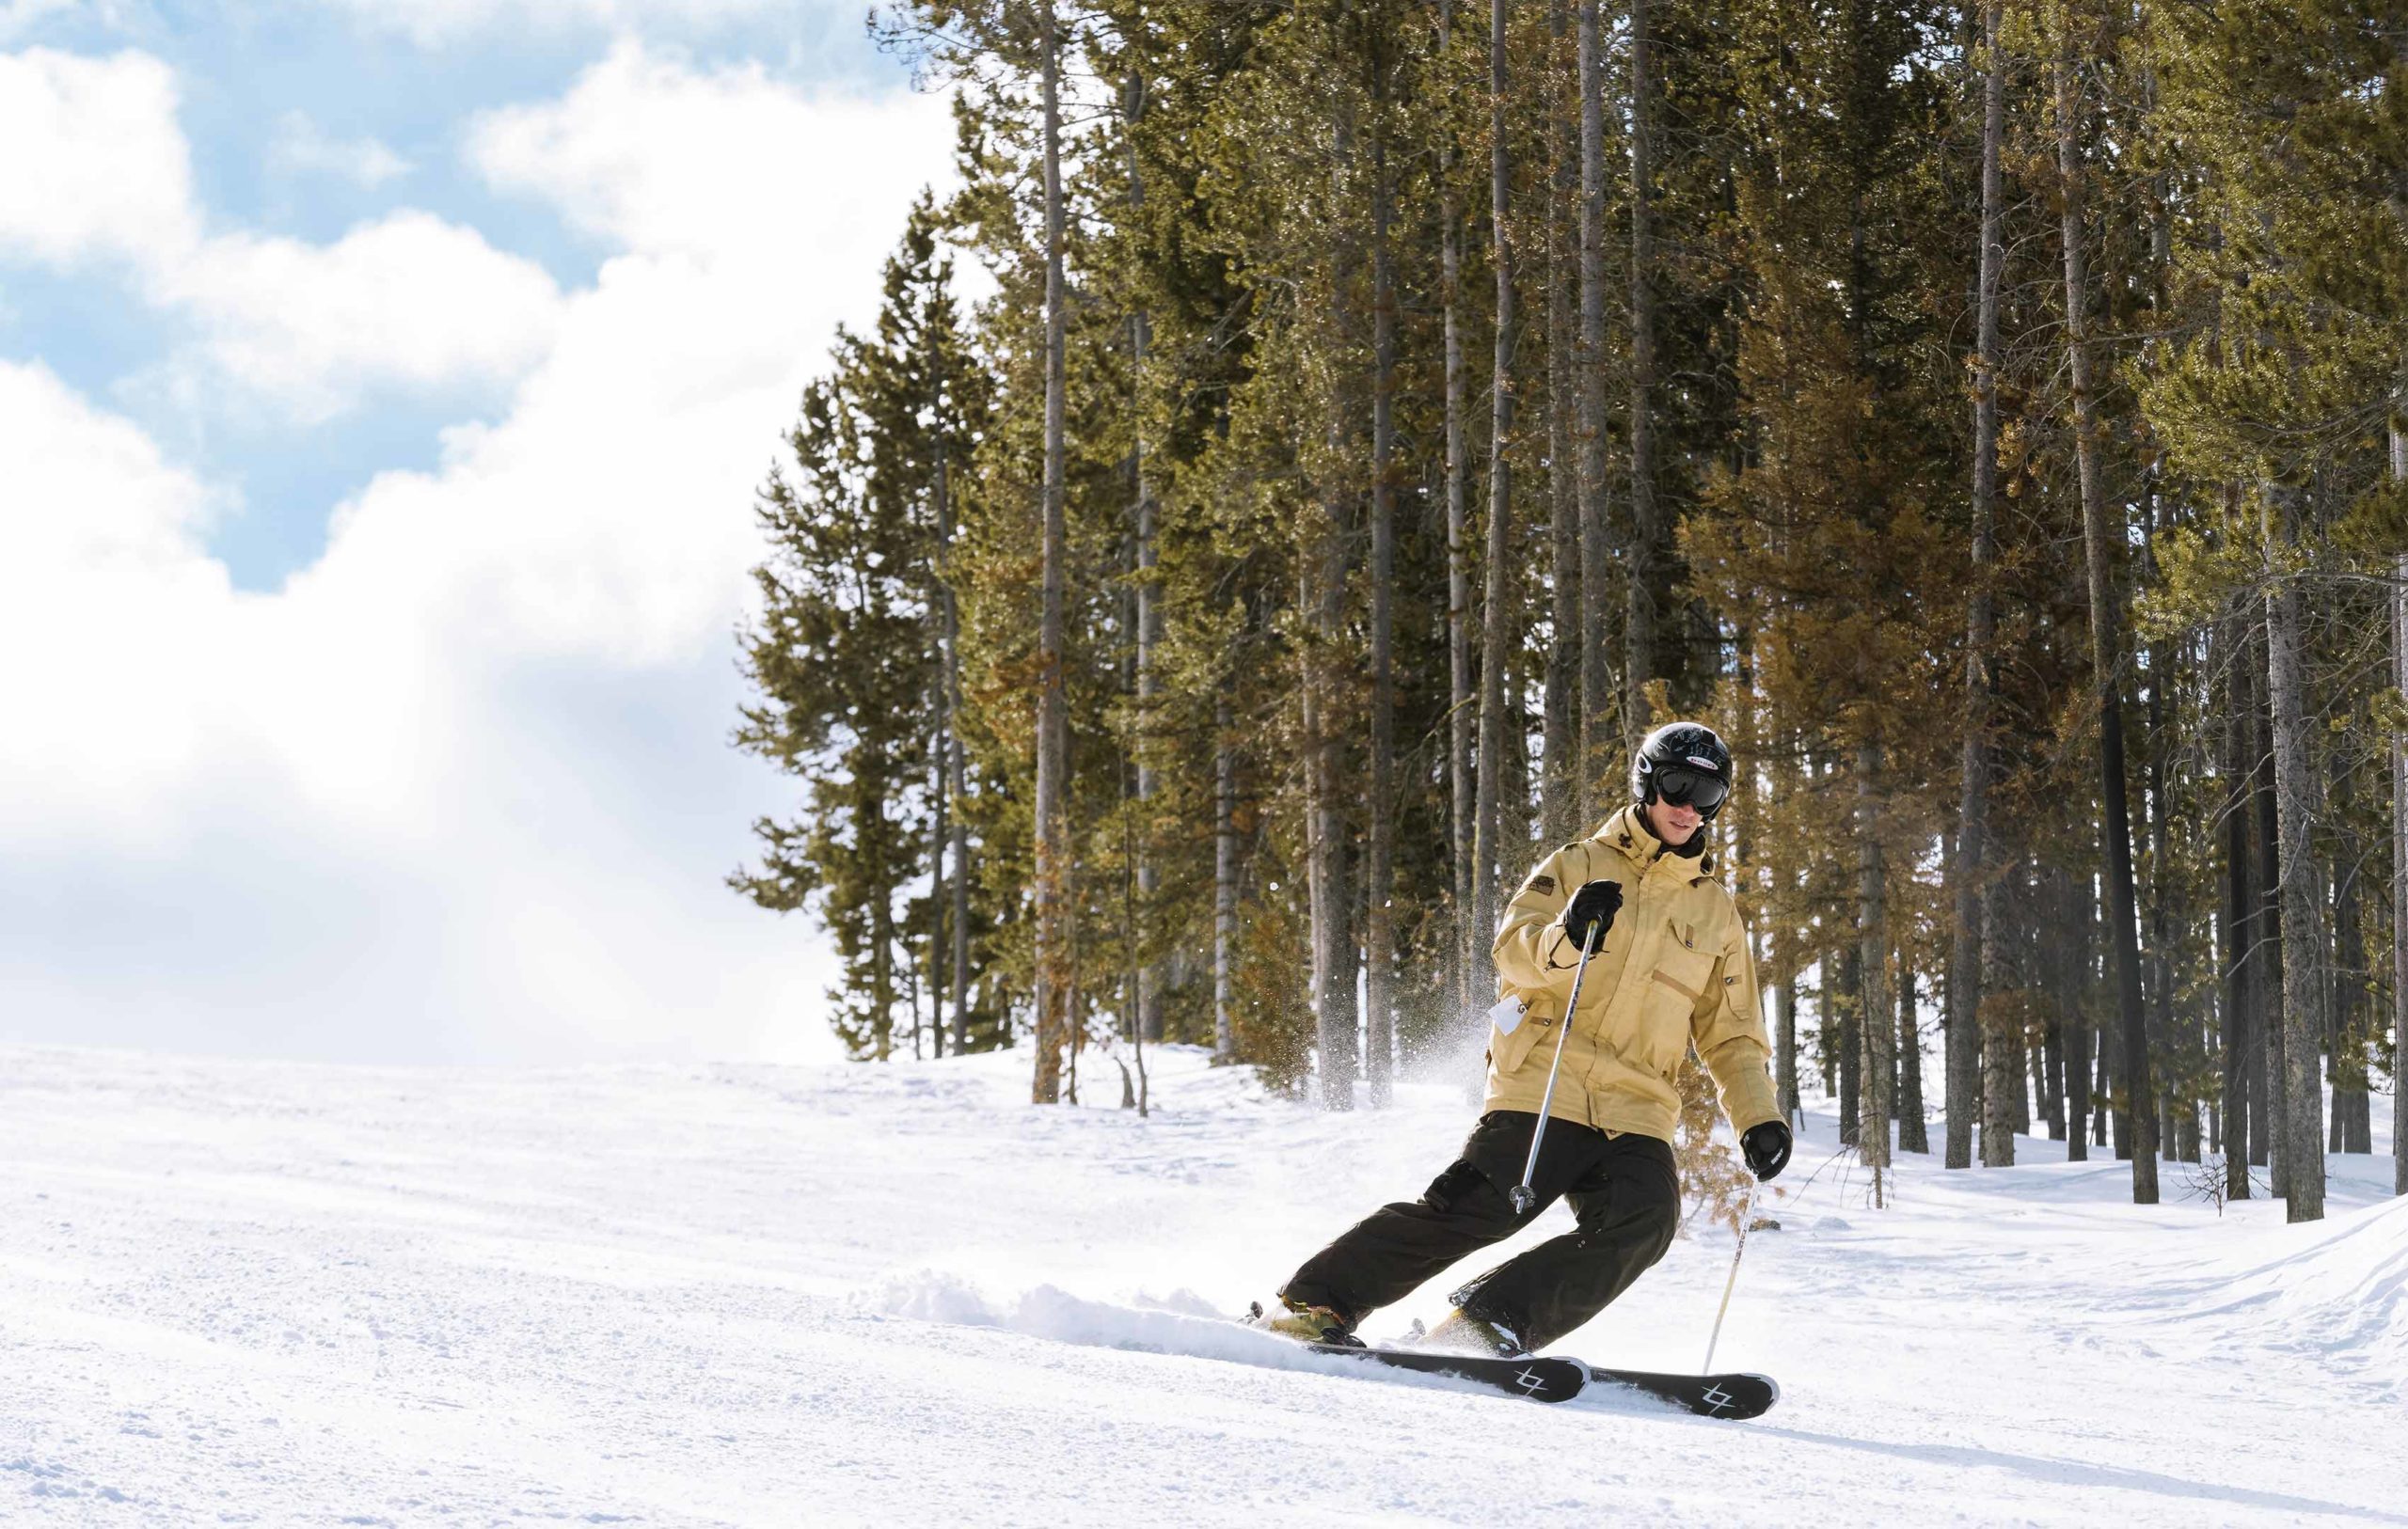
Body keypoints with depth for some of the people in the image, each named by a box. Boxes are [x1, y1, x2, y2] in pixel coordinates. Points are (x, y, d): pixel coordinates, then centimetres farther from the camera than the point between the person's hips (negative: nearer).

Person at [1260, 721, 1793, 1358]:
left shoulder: (1717, 912, 20)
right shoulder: (1580, 867, 9)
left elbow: (1732, 1036, 24)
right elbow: (1513, 954, -5)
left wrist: (1759, 1118, 8)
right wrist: (1565, 940, -27)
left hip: (1634, 1114, 3)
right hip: (1543, 1088, -3)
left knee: (1642, 1221, -25)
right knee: (1475, 1207, -19)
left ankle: (1491, 1320, -23)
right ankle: (1316, 1300, -9)